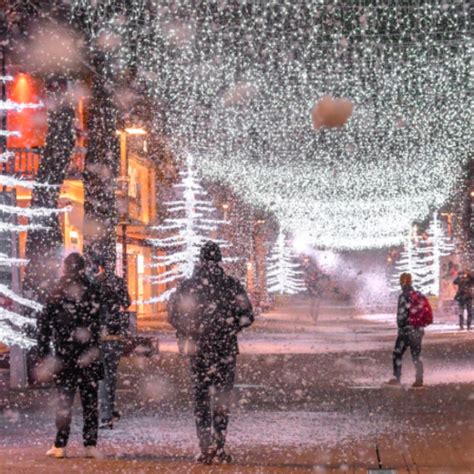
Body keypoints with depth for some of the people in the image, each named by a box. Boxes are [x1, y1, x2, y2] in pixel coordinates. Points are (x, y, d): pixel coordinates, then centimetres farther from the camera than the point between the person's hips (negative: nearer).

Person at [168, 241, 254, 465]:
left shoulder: (188, 285, -2)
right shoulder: (232, 284, -4)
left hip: (198, 348, 1)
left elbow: (173, 314, -1)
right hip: (225, 349, 0)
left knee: (201, 399, 9)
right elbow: (247, 316, -4)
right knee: (221, 399, 8)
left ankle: (206, 448, 4)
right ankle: (219, 448, 5)